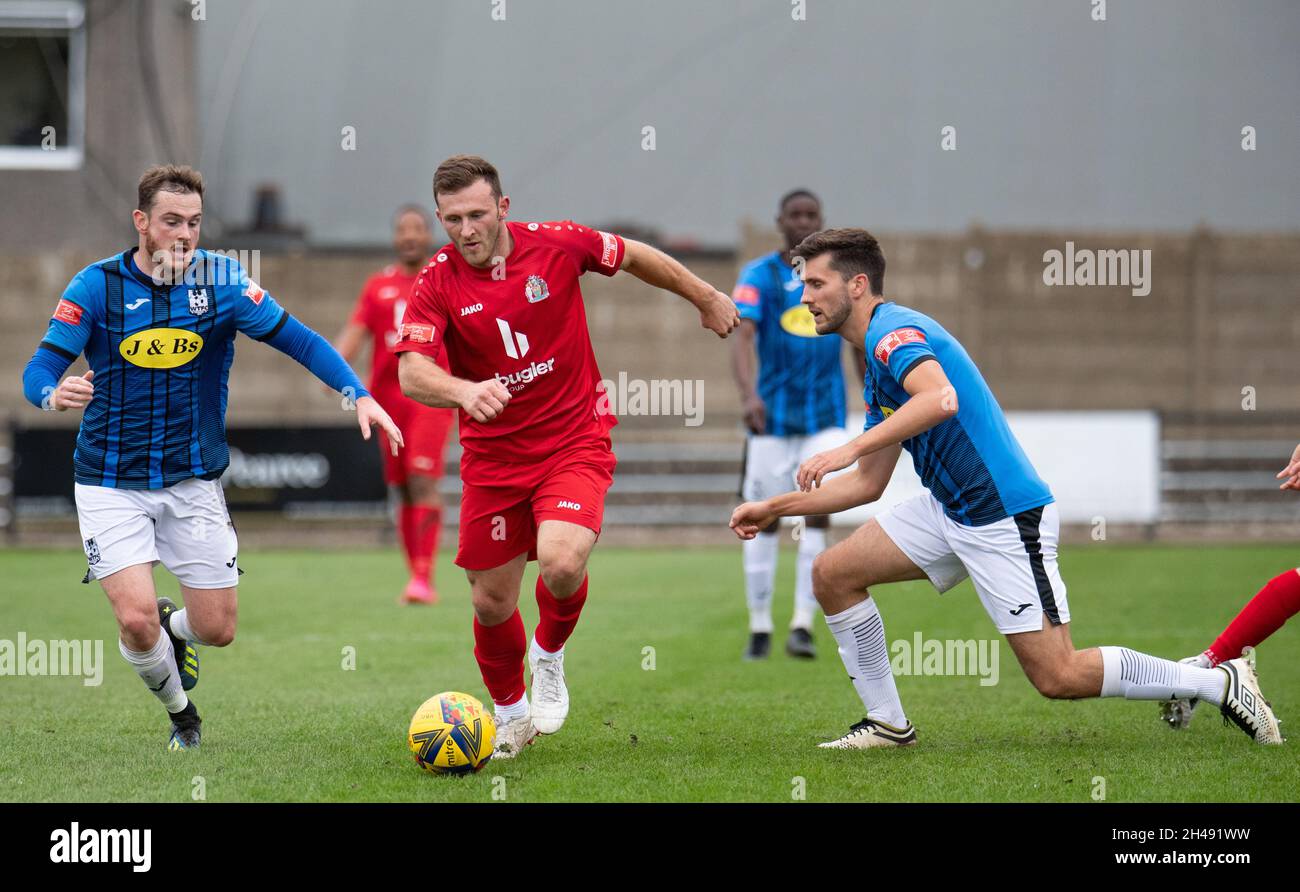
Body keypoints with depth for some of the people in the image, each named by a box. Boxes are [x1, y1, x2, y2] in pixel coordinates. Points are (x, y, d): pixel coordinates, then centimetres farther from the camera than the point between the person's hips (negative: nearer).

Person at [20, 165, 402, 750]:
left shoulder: (220, 281, -5)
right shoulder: (98, 285, -9)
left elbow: (297, 339, -7)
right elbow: (39, 369, -12)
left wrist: (358, 394, -22)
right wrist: (54, 394, -36)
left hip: (194, 482, 2)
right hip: (111, 484, -2)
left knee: (216, 630, 2)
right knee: (136, 619, -16)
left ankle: (173, 630, 40)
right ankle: (180, 714, 15)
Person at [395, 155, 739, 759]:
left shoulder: (556, 244, -9)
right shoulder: (438, 284, -10)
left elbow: (636, 257, 10)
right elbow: (412, 373, -23)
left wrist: (707, 299, 21)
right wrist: (465, 391, -44)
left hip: (574, 441, -2)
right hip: (492, 455, 2)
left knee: (561, 562, -26)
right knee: (491, 604, 5)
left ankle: (549, 656, 7)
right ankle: (510, 716, 33)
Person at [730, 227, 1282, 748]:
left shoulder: (893, 331, -13)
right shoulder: (879, 364, 18)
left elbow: (940, 398, -35)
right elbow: (870, 484, 23)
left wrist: (850, 448, -37)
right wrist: (776, 507, 22)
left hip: (1004, 516, -10)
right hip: (948, 509, 10)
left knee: (1058, 677, -10)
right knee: (833, 574, 4)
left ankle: (1221, 682, 2)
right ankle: (887, 723, 10)